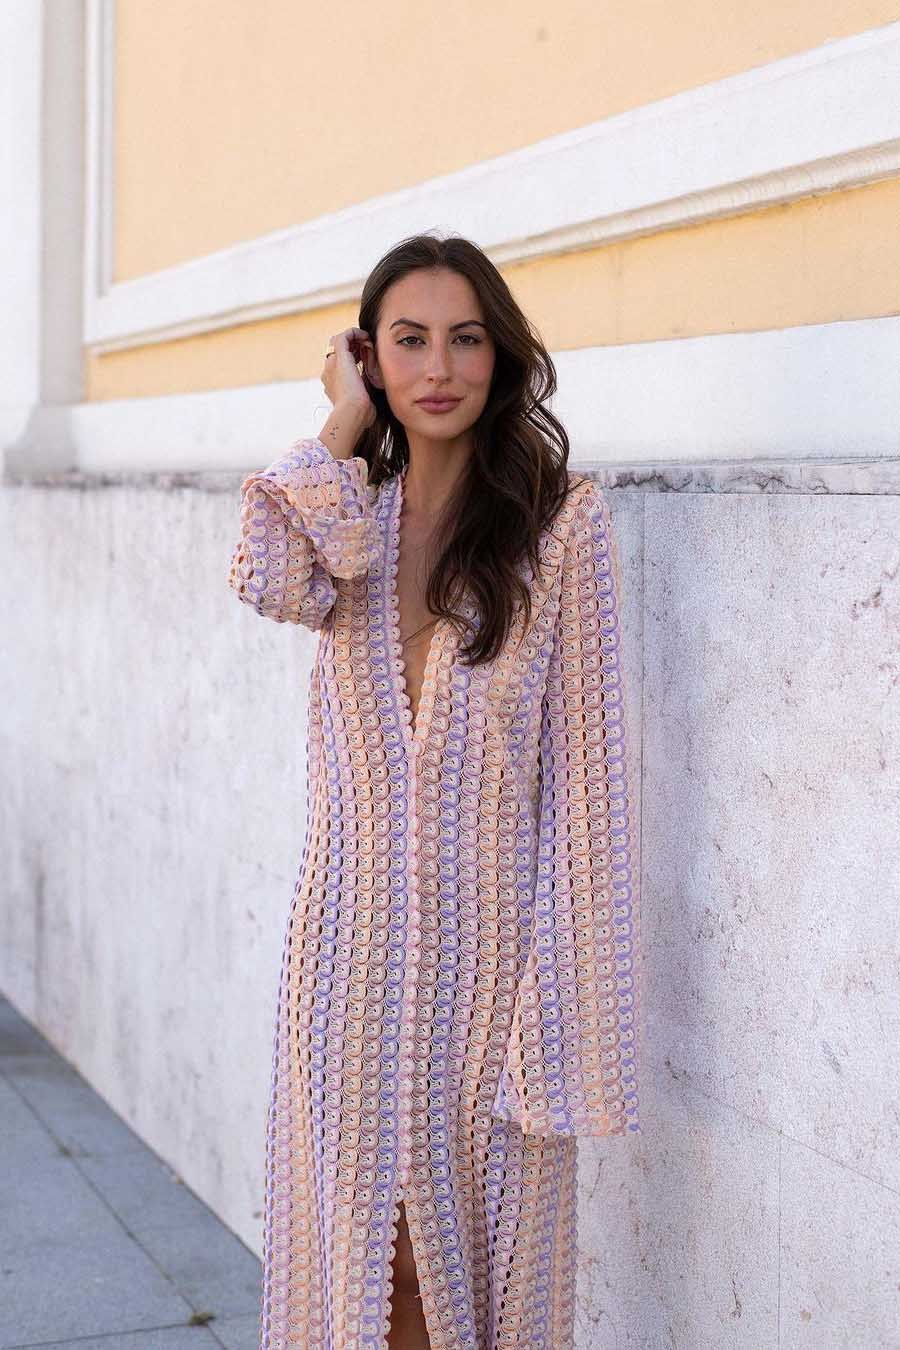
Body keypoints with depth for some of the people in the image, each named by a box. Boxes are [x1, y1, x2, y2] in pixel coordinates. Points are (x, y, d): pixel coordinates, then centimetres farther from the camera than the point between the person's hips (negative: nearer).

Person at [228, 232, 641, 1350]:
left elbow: (585, 745, -7)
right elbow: (269, 581, -17)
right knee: (357, 1212, 11)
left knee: (477, 1211, 7)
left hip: (487, 921, -3)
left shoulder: (561, 517, -5)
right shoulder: (346, 513, 7)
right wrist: (344, 423, -6)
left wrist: (571, 982, -11)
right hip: (355, 919, 3)